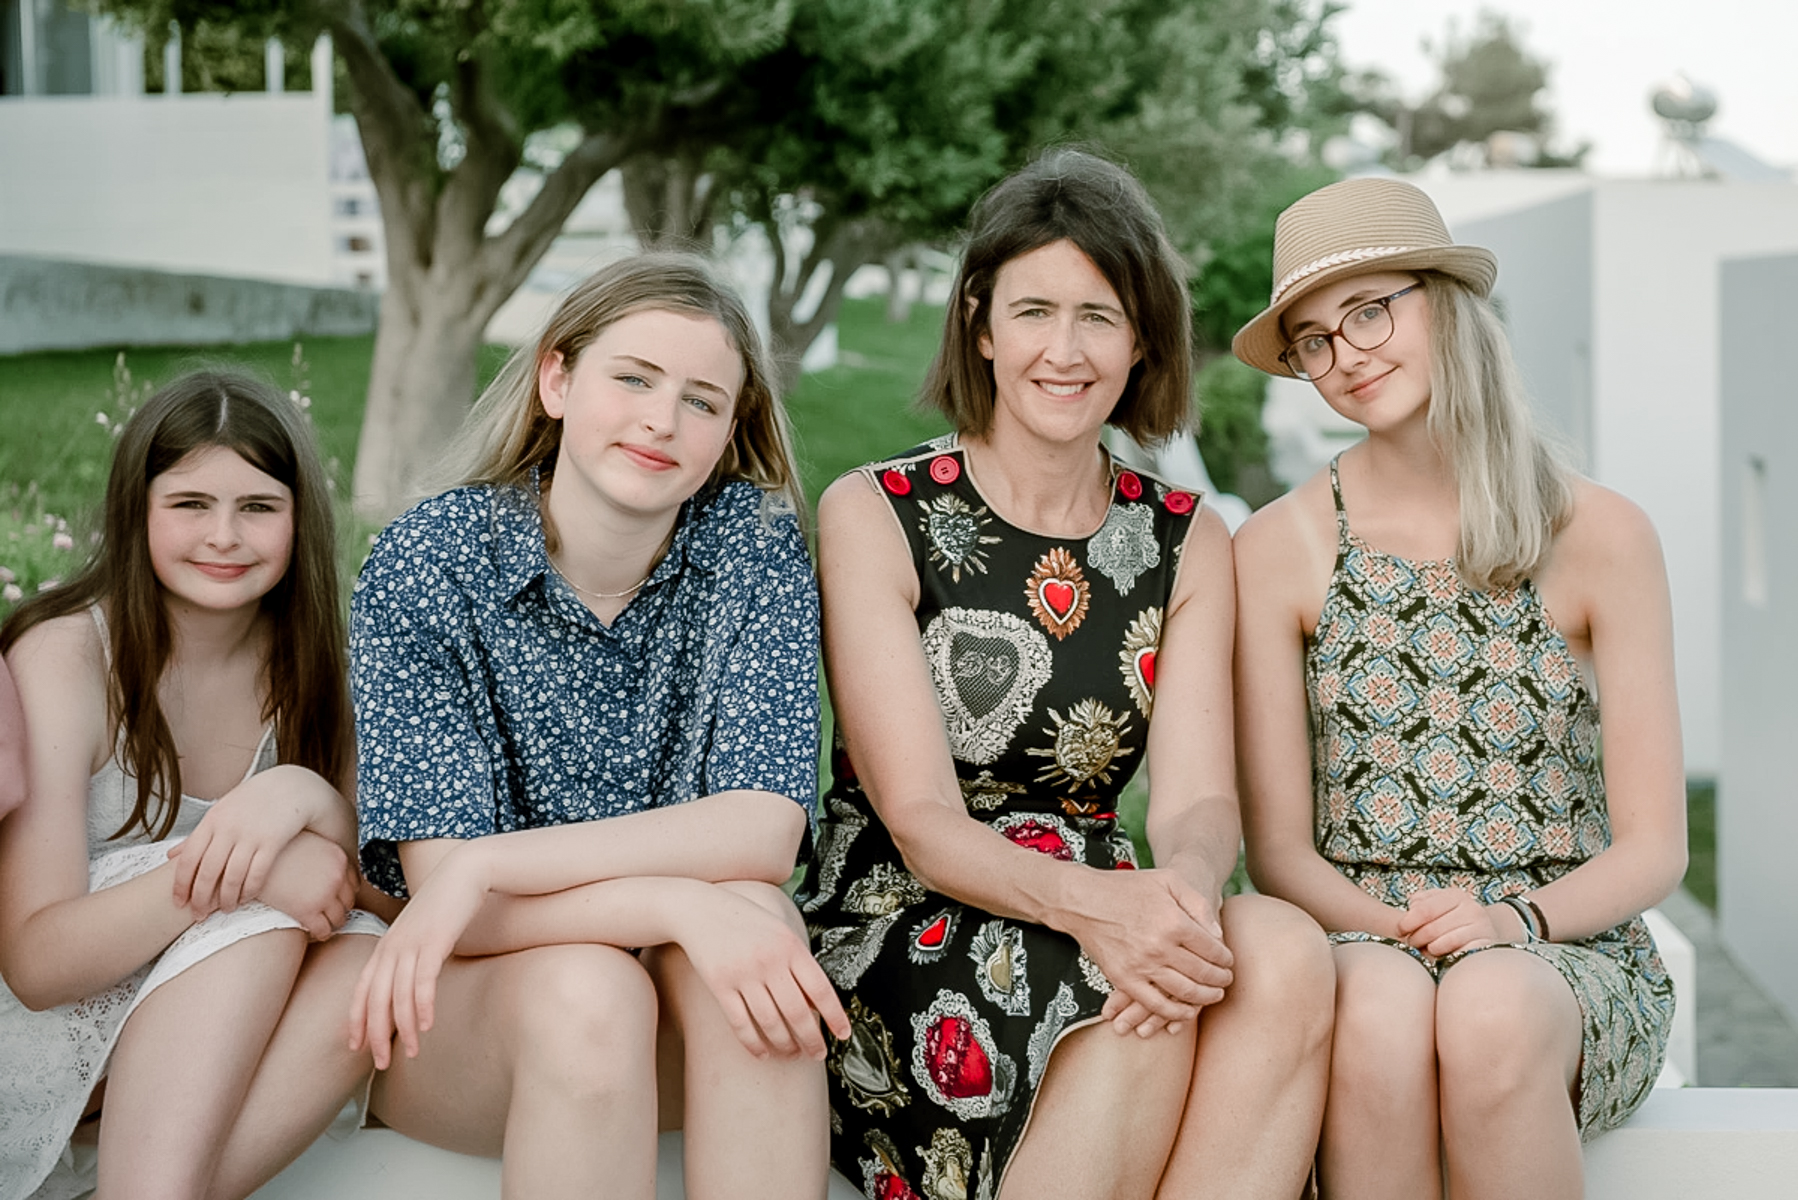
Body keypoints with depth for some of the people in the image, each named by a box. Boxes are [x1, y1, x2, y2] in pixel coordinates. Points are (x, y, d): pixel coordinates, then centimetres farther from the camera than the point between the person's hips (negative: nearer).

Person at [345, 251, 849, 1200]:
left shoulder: (753, 543, -6)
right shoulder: (425, 564, -12)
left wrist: (487, 867, -26)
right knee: (587, 988, -34)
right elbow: (441, 880, -18)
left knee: (754, 914, -30)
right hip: (457, 1010, -1)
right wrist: (681, 905, -34)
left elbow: (765, 831, -17)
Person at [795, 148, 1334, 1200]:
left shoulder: (1187, 541, 9)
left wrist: (1187, 886, -28)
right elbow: (921, 819, -11)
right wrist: (1085, 899, -31)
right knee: (1133, 1003, -34)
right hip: (893, 936, -4)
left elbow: (1198, 798, -3)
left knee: (1285, 953, -28)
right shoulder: (873, 517, -3)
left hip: (1104, 919, 4)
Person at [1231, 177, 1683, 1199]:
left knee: (1492, 1010, -35)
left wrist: (1518, 917, -18)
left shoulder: (1601, 537, 0)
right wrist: (1393, 926, -17)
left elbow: (1653, 846, 1)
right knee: (1383, 1008, -35)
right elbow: (1280, 847, 2)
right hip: (1357, 942, 0)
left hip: (1570, 954, 0)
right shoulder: (1280, 549, 2)